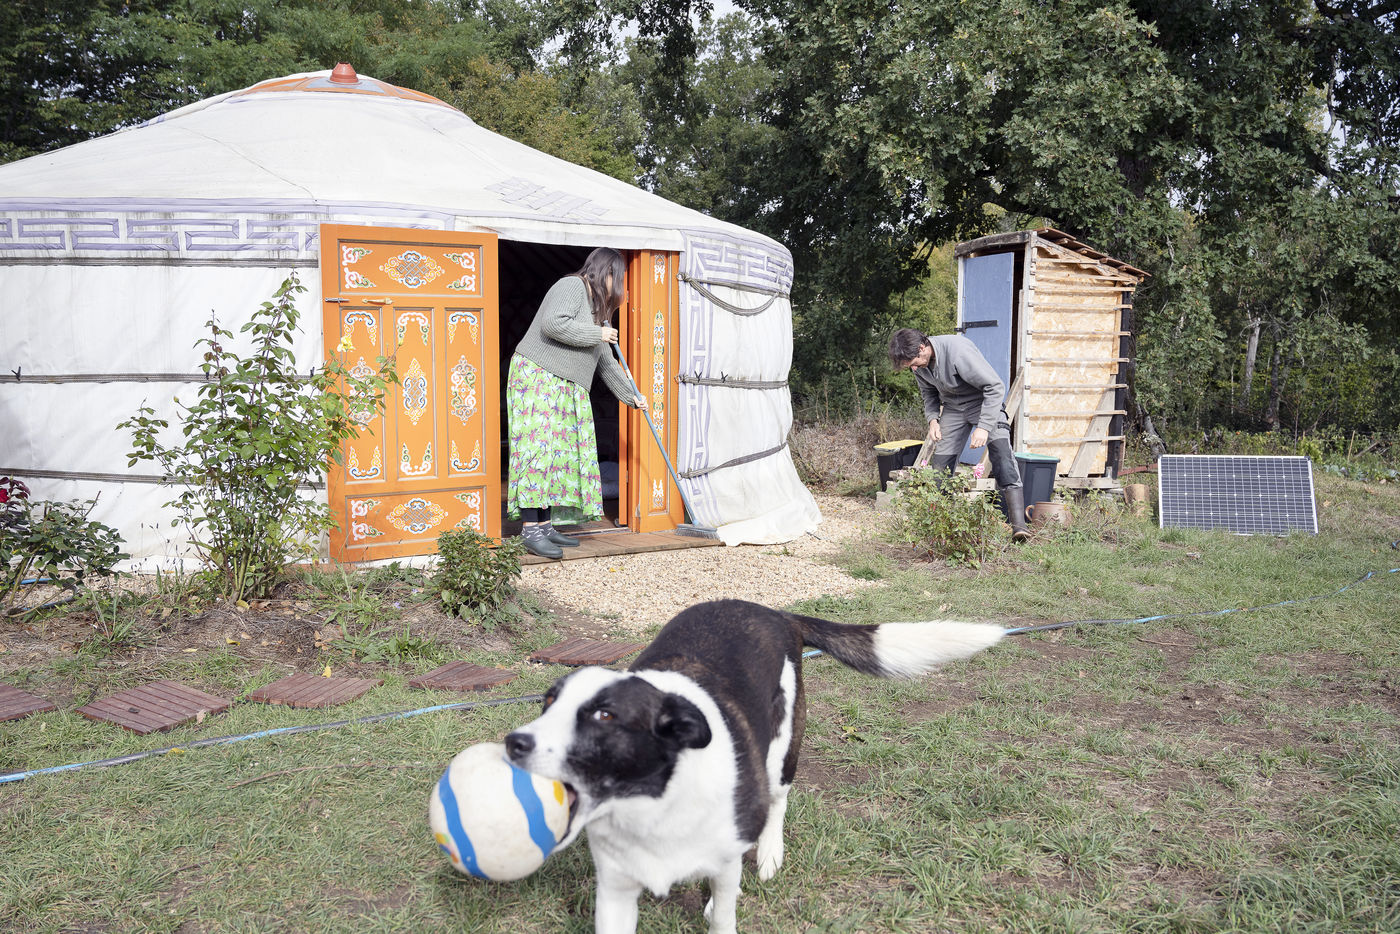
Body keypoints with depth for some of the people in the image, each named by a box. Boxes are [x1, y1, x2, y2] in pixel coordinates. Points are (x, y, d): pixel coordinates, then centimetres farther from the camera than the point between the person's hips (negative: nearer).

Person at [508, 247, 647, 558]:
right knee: (537, 446, -14)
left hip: (566, 389, 10)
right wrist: (597, 334, -13)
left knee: (560, 451, 4)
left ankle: (545, 525, 6)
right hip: (536, 376, -10)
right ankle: (530, 529, -15)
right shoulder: (572, 286, -7)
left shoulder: (597, 309, 22)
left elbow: (605, 361, 27)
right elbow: (553, 324, -24)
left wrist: (631, 396, 26)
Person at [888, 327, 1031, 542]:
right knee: (940, 467, -1)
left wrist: (983, 426, -32)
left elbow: (995, 387, -27)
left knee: (1003, 459, -22)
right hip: (953, 409, 6)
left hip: (985, 403, -6)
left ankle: (1019, 526, -26)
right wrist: (933, 419, -6)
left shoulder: (959, 351, -31)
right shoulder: (919, 365, -8)